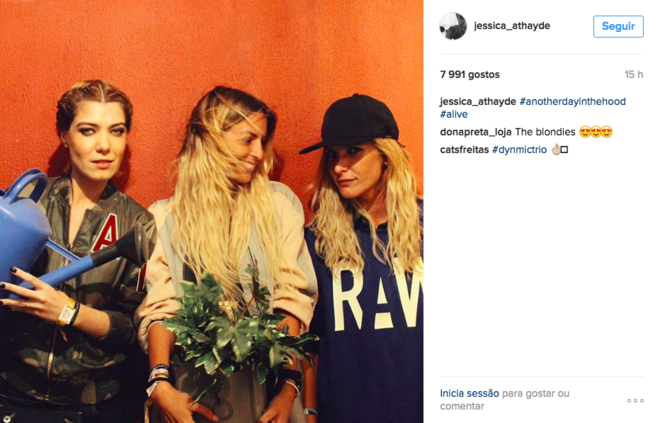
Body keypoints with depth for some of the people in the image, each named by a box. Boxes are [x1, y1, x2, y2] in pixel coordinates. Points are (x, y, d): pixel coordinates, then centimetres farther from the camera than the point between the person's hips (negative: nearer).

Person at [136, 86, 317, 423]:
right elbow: (158, 307, -4)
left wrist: (289, 386, -12)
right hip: (193, 394, 0)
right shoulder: (165, 218, 3)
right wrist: (161, 383, -19)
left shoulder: (279, 203, 4)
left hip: (265, 389, 1)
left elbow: (293, 296, -3)